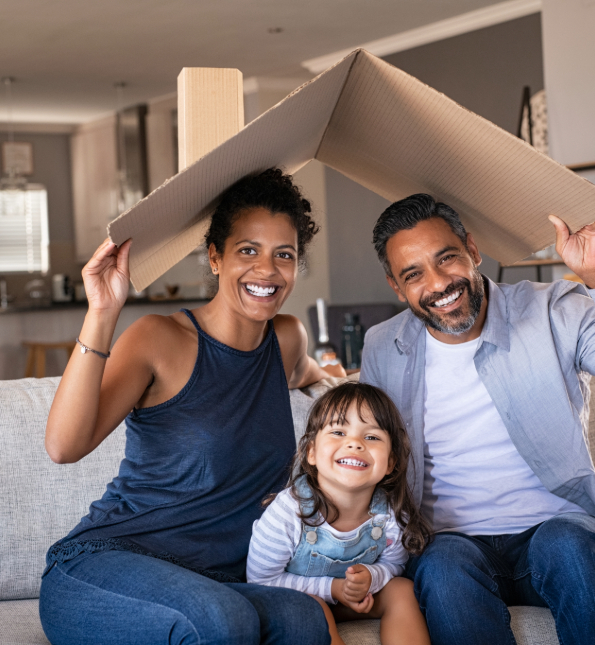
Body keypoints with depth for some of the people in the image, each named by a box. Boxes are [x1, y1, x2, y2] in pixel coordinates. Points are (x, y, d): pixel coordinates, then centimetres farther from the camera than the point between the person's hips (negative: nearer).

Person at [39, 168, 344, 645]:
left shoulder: (288, 339, 12)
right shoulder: (162, 340, -5)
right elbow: (64, 446, -22)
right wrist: (102, 316, -26)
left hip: (214, 582, 5)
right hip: (100, 565, -4)